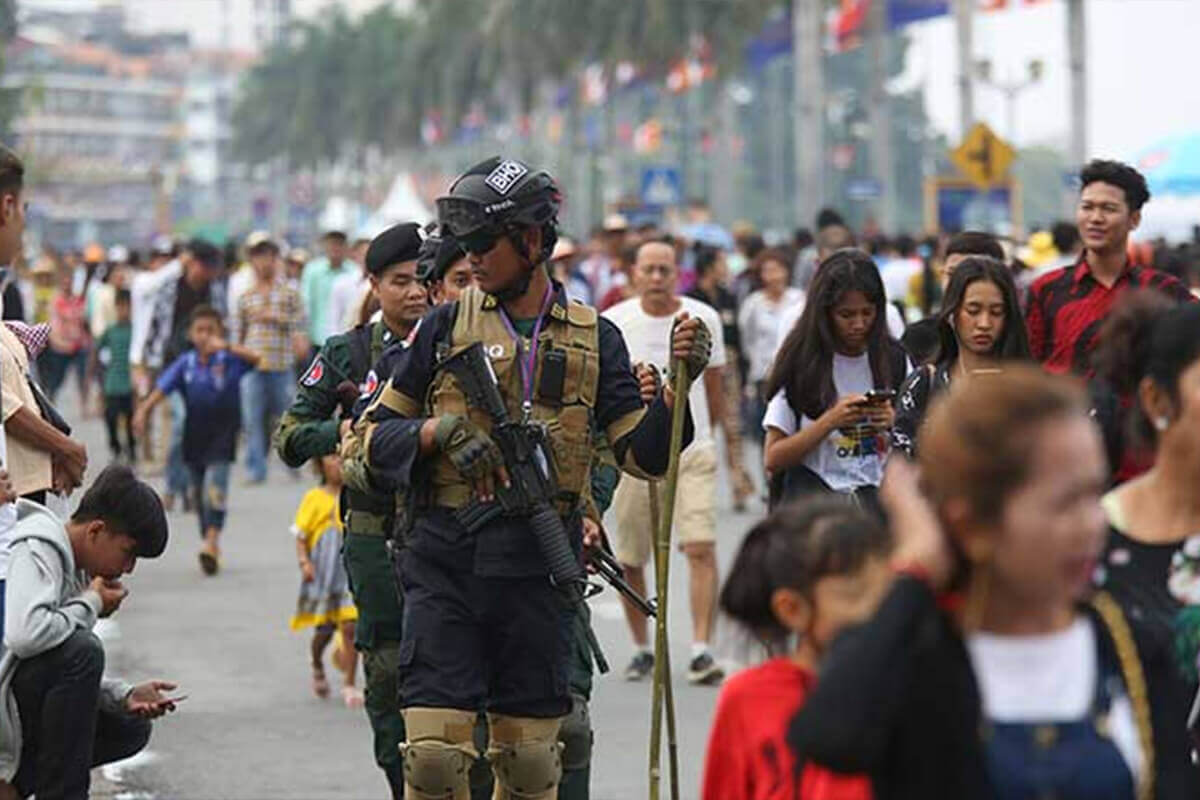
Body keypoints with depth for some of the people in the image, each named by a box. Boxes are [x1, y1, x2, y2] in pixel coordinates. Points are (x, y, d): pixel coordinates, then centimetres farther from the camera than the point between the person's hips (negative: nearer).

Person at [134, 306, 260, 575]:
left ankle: (212, 541, -26)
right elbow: (162, 388, -5)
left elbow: (255, 358, -22)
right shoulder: (186, 363, 2)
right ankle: (210, 544, 24)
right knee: (199, 490, 11)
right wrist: (143, 410, -20)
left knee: (215, 483, -21)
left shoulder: (228, 360, -6)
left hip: (223, 429, -4)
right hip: (195, 432, 4)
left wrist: (226, 347, -34)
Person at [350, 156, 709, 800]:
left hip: (539, 565, 1)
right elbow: (374, 432, 8)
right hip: (444, 558, -1)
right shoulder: (445, 328, 6)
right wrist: (442, 431, -11)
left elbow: (640, 452, 5)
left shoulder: (593, 339, 9)